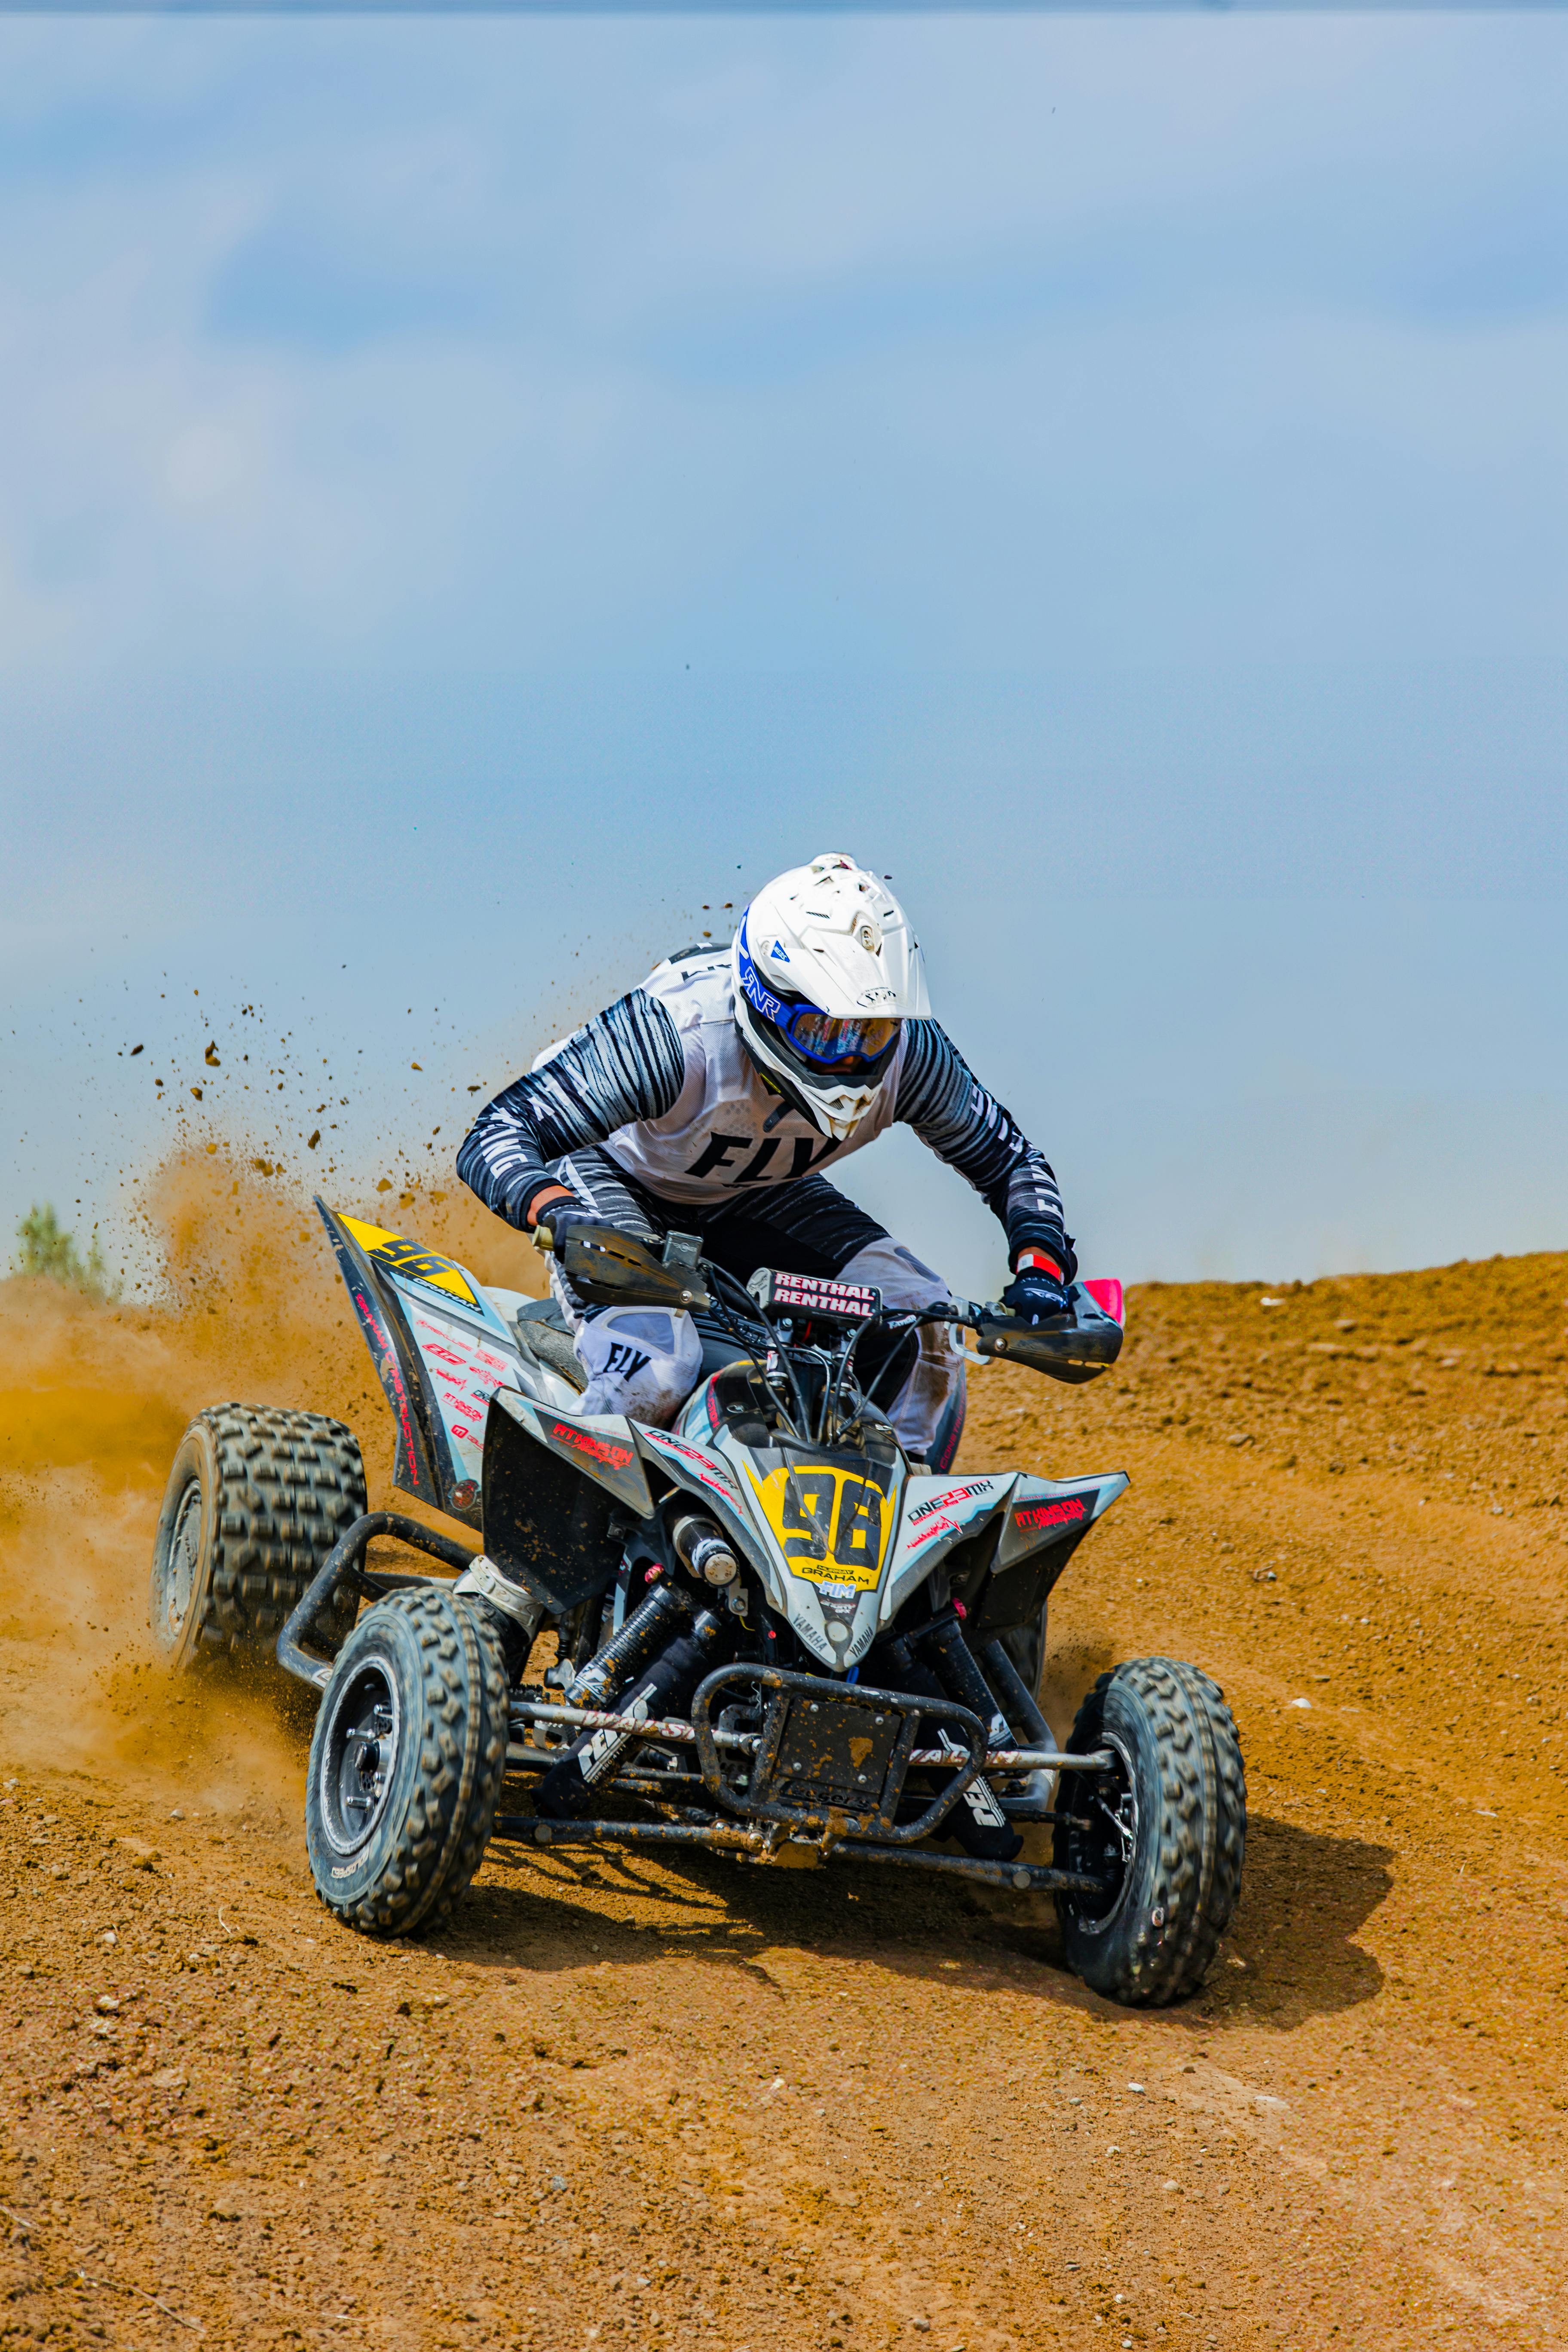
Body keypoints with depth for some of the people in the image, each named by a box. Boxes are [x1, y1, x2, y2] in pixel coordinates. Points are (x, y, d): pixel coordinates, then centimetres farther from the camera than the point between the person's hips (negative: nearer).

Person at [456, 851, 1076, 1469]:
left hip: (759, 1196, 5)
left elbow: (1008, 1159, -6)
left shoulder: (909, 1049, -25)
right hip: (623, 1180, -5)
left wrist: (1040, 1267, -25)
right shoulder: (682, 1030, -39)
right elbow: (495, 1138, -40)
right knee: (652, 1371, -33)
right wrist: (567, 1218, -60)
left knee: (925, 1323, -15)